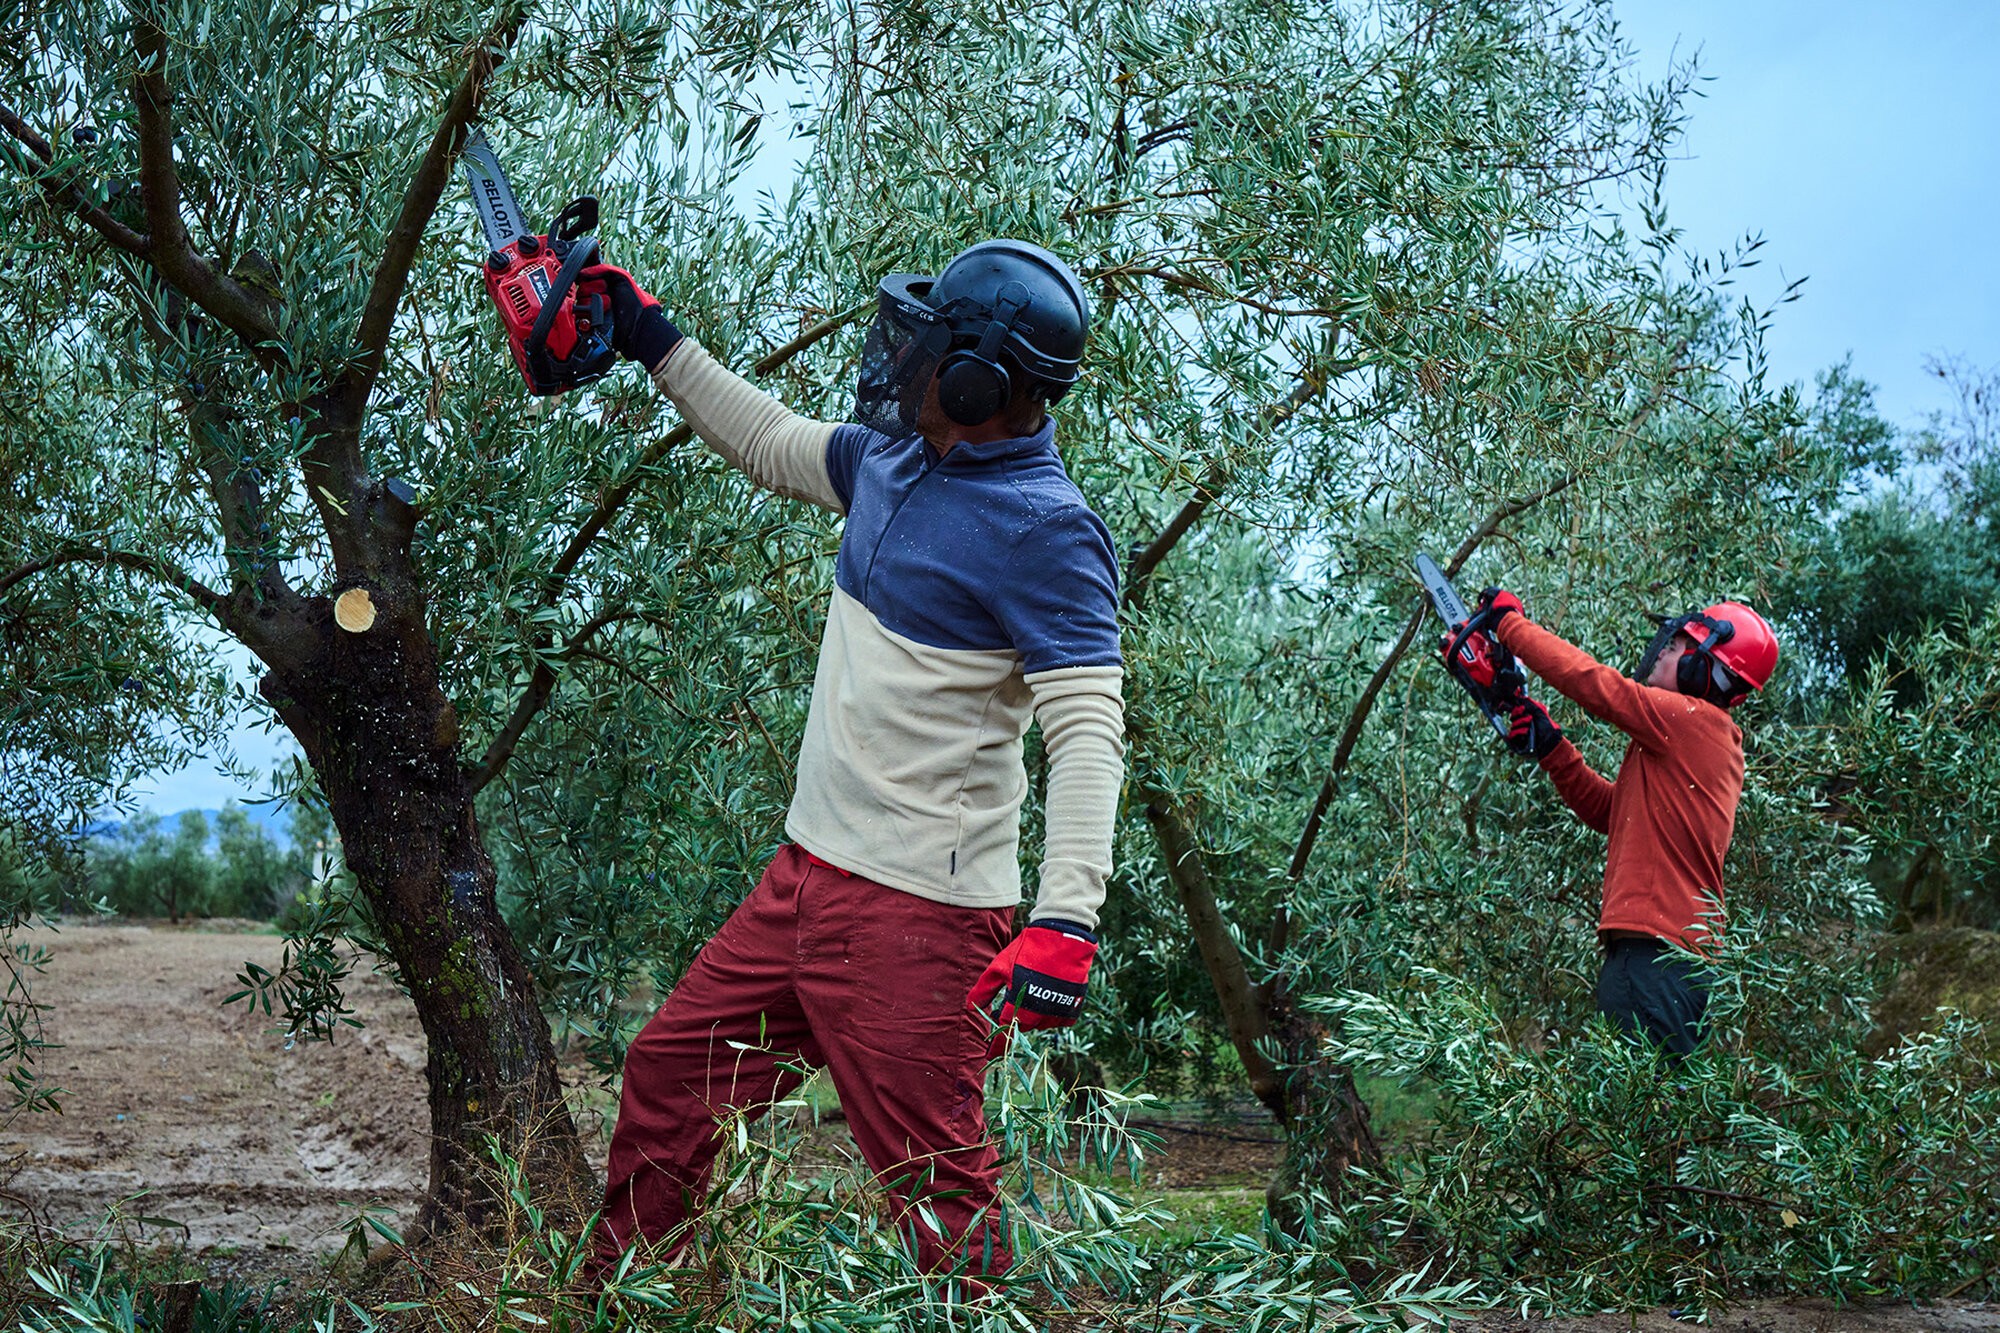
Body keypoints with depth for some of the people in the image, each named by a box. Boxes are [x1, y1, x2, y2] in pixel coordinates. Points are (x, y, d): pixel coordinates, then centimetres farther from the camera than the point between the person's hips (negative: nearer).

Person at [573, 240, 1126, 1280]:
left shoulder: (1045, 532, -18)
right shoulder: (892, 459, 9)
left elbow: (1089, 734, -24)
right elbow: (774, 446, 29)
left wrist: (1068, 922, -33)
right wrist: (653, 341, 30)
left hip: (915, 911, -9)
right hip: (807, 872, 10)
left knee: (934, 1182, -7)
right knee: (668, 1078, 18)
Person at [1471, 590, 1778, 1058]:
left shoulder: (1694, 720, -8)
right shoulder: (1698, 738, 22)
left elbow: (1592, 682, -12)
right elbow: (1609, 812, 25)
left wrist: (1507, 621, -1)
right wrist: (1550, 747, 15)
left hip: (1657, 952, -10)